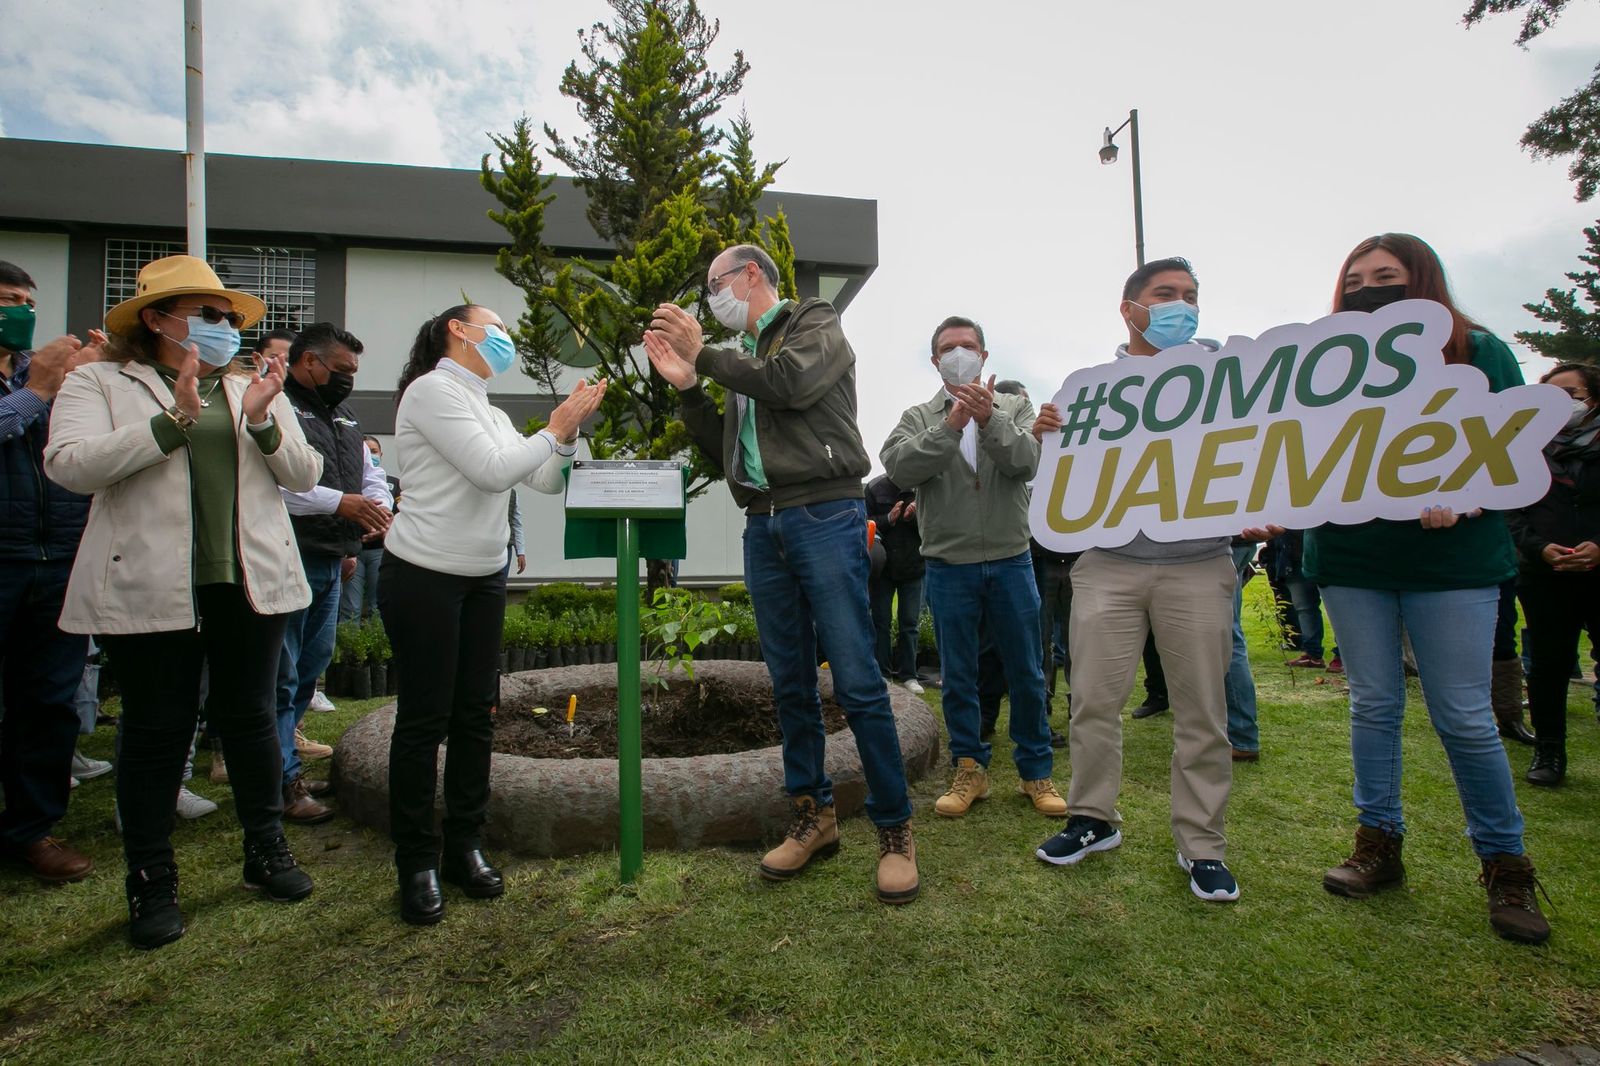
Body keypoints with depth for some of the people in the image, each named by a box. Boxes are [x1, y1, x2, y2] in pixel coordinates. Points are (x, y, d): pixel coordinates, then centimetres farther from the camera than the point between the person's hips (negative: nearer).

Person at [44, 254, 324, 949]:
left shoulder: (254, 387, 13)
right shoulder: (99, 383, 3)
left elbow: (304, 476, 6)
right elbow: (69, 464, -13)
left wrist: (263, 423, -12)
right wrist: (175, 419, -20)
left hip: (250, 580, 3)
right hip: (148, 587, -3)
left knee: (249, 717, 11)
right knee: (156, 730, 6)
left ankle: (266, 851, 27)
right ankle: (151, 882, 21)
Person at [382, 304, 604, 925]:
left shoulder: (488, 411, 16)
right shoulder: (433, 390, -9)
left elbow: (544, 482, 13)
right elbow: (492, 471, -18)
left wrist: (567, 435, -1)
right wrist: (555, 429, -9)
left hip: (484, 578, 8)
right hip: (424, 576, -8)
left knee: (475, 714, 9)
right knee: (424, 719, -1)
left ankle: (465, 847, 21)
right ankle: (416, 862, 12)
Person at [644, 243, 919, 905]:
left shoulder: (816, 324, 6)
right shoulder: (741, 356, 23)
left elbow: (791, 384, -16)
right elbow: (723, 454, 19)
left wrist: (705, 355, -5)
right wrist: (686, 386, 9)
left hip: (823, 517, -7)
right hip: (763, 526, 7)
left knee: (856, 682, -8)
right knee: (790, 684, 9)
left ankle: (895, 829, 4)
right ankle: (813, 816, 21)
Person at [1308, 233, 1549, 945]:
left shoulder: (1478, 351, 1)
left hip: (1451, 561, -2)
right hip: (1348, 561, 3)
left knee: (1464, 716, -1)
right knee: (1372, 705, 9)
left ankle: (1505, 865, 18)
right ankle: (1379, 846, 21)